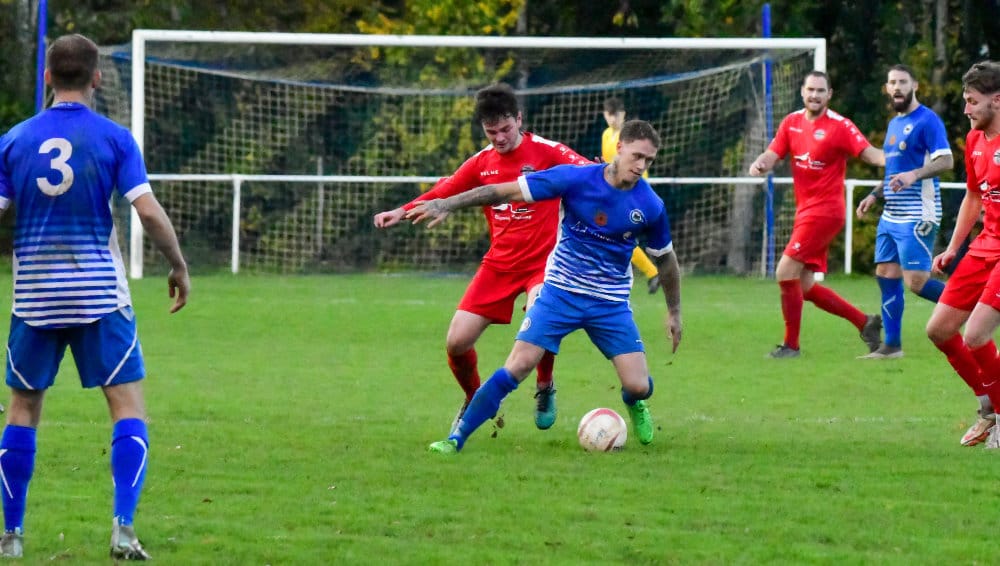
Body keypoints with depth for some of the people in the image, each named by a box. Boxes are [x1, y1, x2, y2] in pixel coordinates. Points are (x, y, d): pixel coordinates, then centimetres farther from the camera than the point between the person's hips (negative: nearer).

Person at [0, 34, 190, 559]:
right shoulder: (113, 138, -4)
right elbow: (148, 211, -11)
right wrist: (178, 266, 2)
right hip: (100, 294, -2)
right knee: (128, 406, 2)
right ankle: (123, 528, -11)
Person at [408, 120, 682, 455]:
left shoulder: (650, 206, -9)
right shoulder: (575, 179, -16)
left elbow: (665, 258, 9)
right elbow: (506, 191, -13)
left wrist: (674, 312, 16)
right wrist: (447, 205, -17)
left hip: (611, 303, 2)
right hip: (560, 292, -1)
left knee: (639, 386, -7)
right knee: (517, 367, -15)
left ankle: (634, 404, 33)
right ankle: (457, 437, -4)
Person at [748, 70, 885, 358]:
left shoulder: (839, 126, -10)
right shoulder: (792, 123, 10)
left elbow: (869, 153, -17)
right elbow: (772, 155, 6)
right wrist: (759, 164, -17)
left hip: (824, 212, -8)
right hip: (805, 211, 8)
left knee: (786, 273, -13)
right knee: (805, 286, 9)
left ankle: (791, 344, -1)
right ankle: (864, 321, 20)